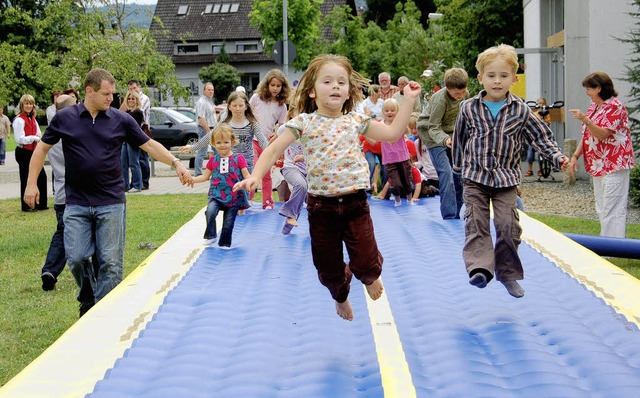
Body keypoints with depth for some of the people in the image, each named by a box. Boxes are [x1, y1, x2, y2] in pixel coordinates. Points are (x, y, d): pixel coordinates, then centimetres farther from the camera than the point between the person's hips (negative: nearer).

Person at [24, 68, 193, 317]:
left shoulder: (121, 120, 1)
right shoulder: (65, 118, 1)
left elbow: (150, 145, 6)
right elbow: (42, 148, 9)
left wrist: (176, 163, -8)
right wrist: (32, 183, 3)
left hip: (111, 203, 0)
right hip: (76, 204, 0)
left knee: (111, 263, -2)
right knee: (76, 259, -1)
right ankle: (88, 299, 26)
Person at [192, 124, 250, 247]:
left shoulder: (238, 159, -1)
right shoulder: (213, 160, 8)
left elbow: (246, 175, -2)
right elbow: (205, 176, 14)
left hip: (233, 198, -1)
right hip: (216, 196, 1)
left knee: (228, 224, 3)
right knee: (210, 211, -28)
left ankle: (224, 244, 24)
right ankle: (210, 236, -11)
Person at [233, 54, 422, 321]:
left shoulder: (356, 121, 3)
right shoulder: (304, 123, -3)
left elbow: (392, 133, 7)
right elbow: (273, 150, -6)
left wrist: (409, 100, 6)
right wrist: (255, 176, -20)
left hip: (354, 201, 1)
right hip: (321, 205, -1)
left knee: (365, 262, -7)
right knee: (328, 267, 9)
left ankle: (369, 276, 32)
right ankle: (341, 296, 44)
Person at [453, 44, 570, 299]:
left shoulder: (520, 110, -2)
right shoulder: (469, 108, -1)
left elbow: (540, 136, 5)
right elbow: (460, 138, 14)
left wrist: (557, 157, -7)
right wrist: (459, 165, 22)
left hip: (506, 178, 0)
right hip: (475, 176, 0)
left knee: (508, 225, -3)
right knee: (476, 222, -11)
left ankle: (508, 273, 10)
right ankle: (480, 267, -17)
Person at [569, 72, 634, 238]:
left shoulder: (615, 107, -11)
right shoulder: (593, 107, 17)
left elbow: (603, 134, -20)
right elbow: (586, 135, 19)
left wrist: (585, 120, -32)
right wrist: (575, 156, 9)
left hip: (614, 167, -10)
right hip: (598, 166, 10)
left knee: (613, 210, -11)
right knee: (602, 210, 13)